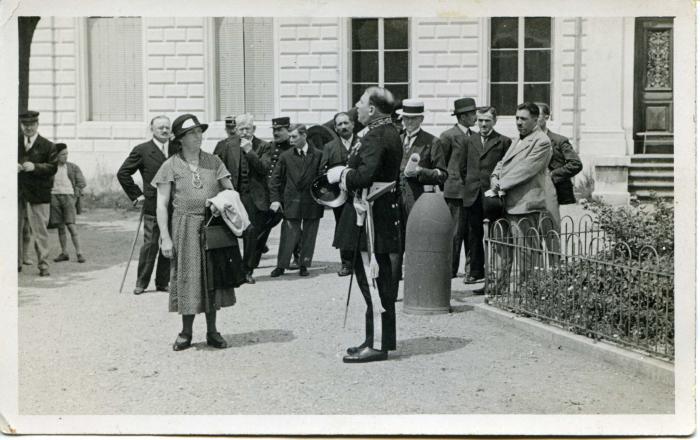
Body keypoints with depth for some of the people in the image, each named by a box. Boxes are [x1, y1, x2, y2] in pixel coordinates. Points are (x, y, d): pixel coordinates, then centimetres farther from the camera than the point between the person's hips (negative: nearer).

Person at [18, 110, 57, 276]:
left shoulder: (47, 146, 3)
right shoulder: (15, 144, 14)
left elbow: (52, 168, -4)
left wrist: (35, 167, -19)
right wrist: (13, 167, -5)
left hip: (38, 194, -4)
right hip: (17, 193, 4)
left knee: (40, 231, -3)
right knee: (15, 229, 7)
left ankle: (43, 265, 3)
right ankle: (16, 263, 18)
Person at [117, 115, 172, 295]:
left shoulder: (178, 149, 8)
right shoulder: (142, 150, 1)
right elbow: (122, 173, 4)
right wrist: (136, 195, 0)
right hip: (153, 206, -3)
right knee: (150, 244, -3)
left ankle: (162, 282, 17)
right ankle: (141, 283, 8)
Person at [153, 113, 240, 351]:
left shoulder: (213, 161, 6)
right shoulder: (171, 166, -2)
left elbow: (231, 191, 9)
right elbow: (161, 205, -3)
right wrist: (165, 238, -9)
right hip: (185, 227, -2)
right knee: (187, 277, 3)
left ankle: (212, 332, 19)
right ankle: (186, 332, 17)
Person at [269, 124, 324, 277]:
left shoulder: (318, 155, 0)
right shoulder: (286, 156, 4)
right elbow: (275, 179, 7)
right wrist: (275, 199, -2)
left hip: (312, 203, 0)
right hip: (291, 203, 0)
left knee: (309, 235, 7)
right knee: (288, 234, -1)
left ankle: (304, 265, 18)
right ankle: (281, 266, 7)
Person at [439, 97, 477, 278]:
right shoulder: (448, 136, -4)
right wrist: (447, 183, 1)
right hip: (456, 191, -6)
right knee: (455, 233, -5)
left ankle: (471, 268, 11)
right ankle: (450, 269, 1)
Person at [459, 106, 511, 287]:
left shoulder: (503, 142, -1)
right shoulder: (470, 140, 12)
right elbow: (462, 166, 18)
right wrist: (470, 184, 12)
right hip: (472, 196, 4)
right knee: (475, 235, 9)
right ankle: (476, 271, 18)